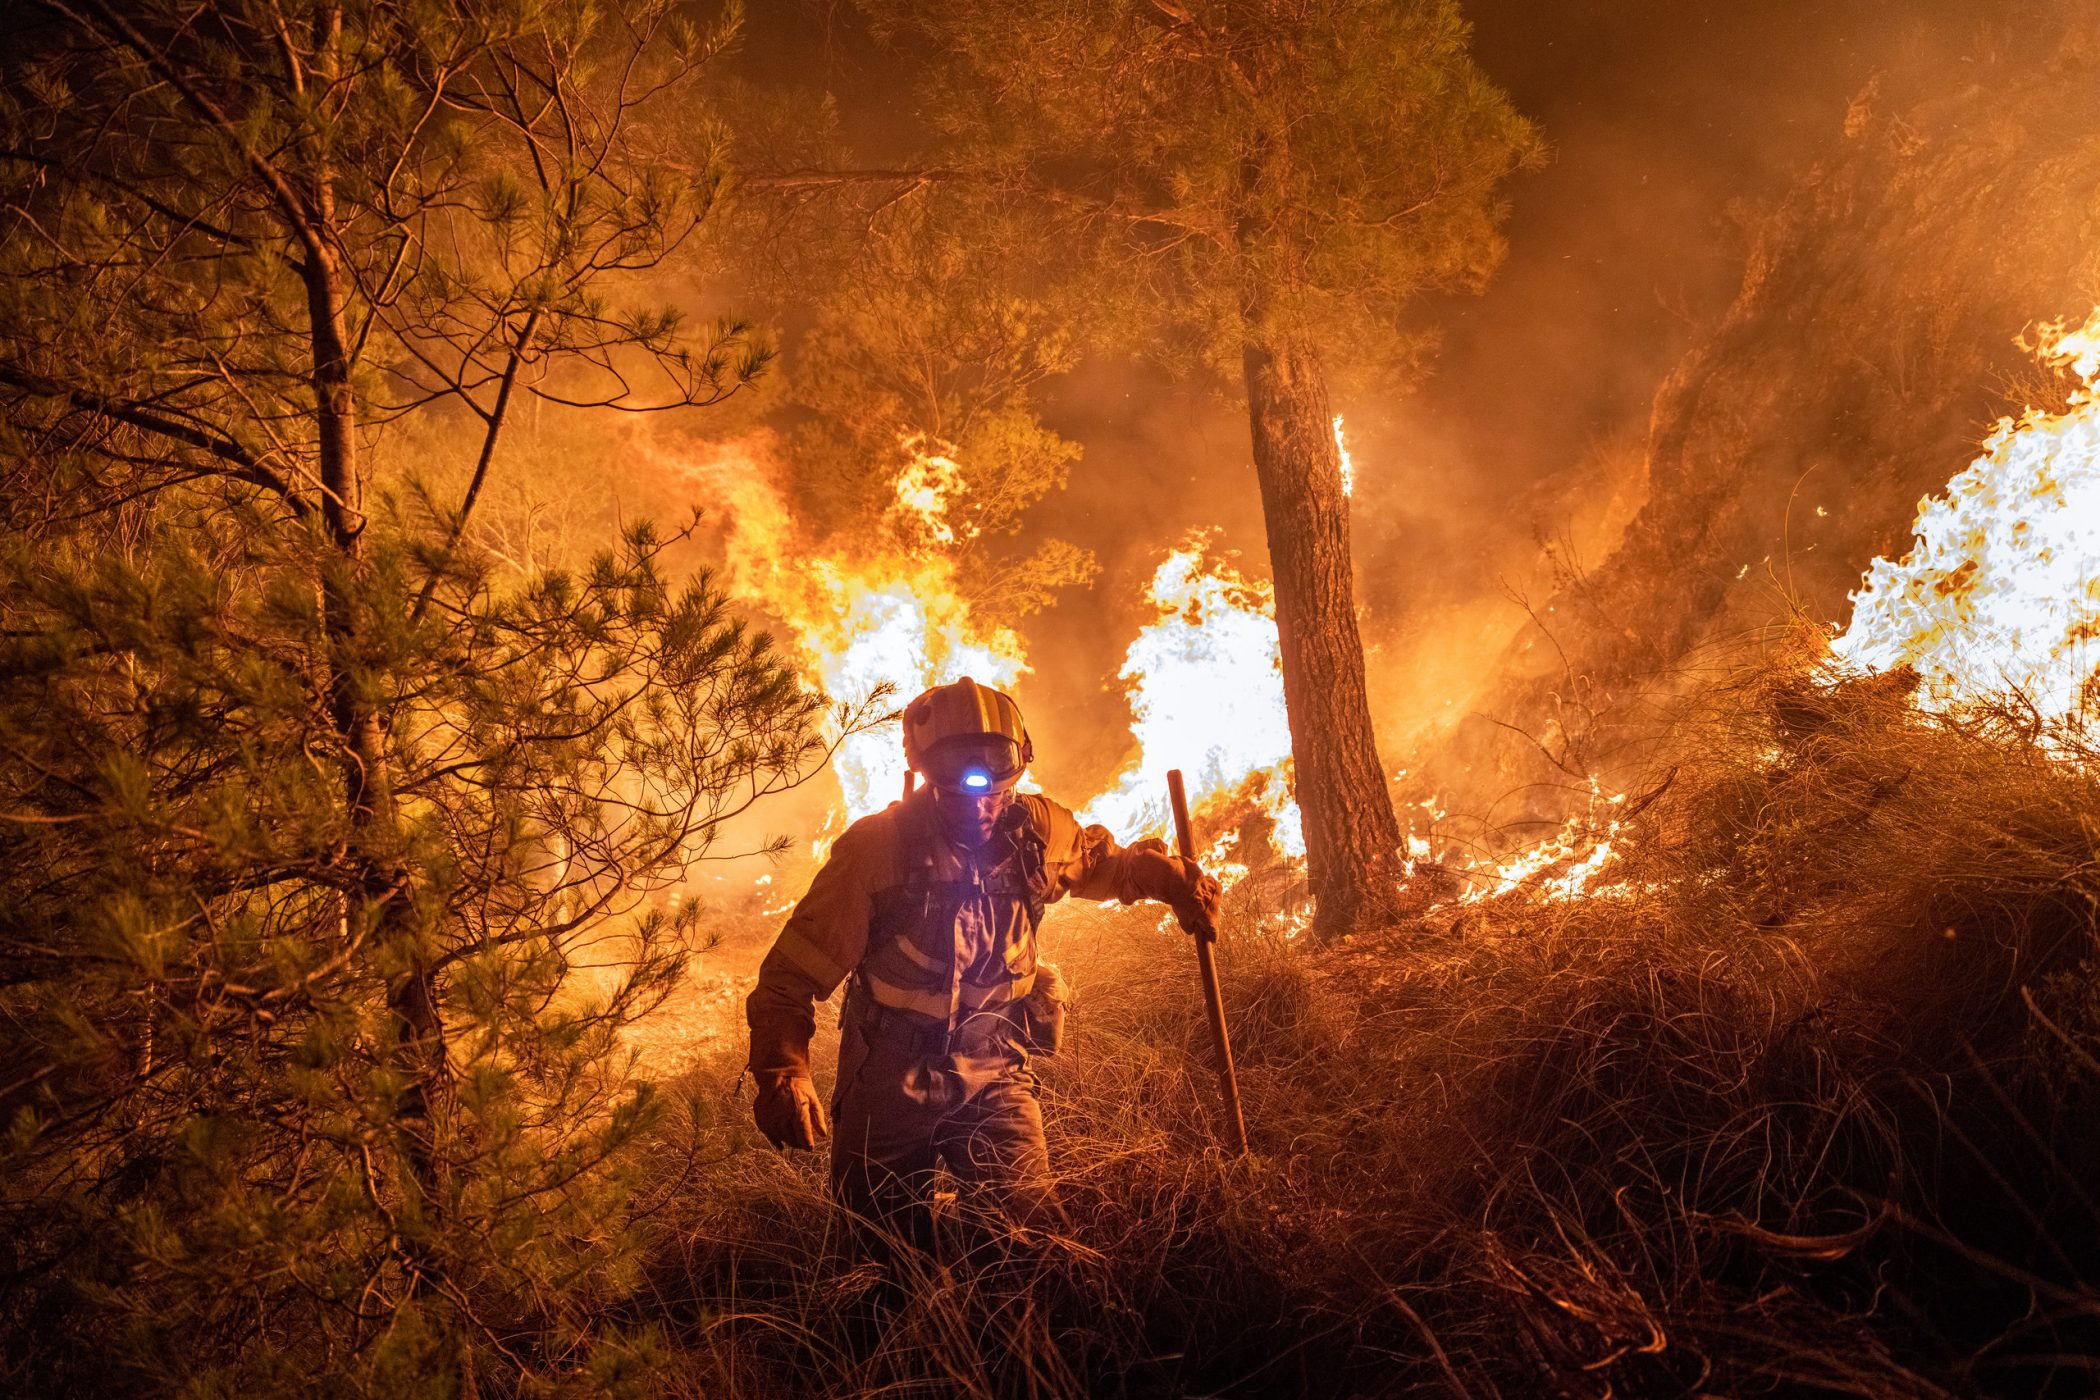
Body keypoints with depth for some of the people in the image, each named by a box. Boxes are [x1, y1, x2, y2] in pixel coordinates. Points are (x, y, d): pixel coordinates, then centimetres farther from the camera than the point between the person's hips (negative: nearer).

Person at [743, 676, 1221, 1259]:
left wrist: (1175, 878, -2)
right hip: (889, 1090, -2)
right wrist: (782, 1071, -35)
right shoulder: (876, 848, -21)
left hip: (994, 1079, 2)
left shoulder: (1038, 830, -9)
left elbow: (1104, 861, 15)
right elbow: (795, 970, -20)